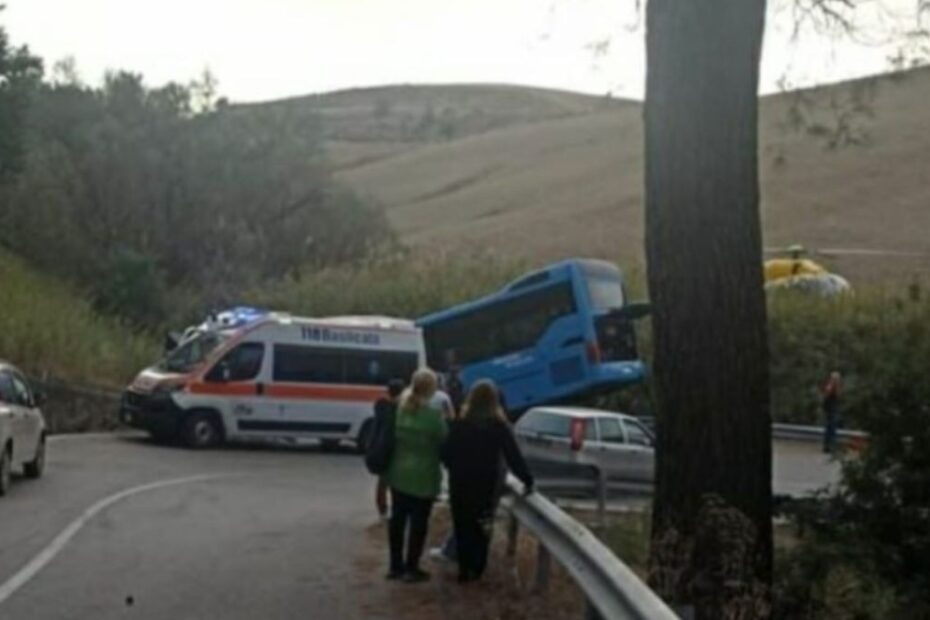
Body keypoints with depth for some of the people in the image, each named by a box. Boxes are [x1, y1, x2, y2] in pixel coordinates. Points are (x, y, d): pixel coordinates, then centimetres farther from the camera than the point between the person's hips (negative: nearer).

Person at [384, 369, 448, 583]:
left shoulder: (399, 409, -1)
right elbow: (445, 442, -9)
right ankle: (411, 568, 10)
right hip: (423, 477, -6)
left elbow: (390, 438, 6)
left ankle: (396, 565, 23)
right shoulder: (433, 414, -18)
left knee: (398, 518, 14)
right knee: (419, 521, 5)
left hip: (398, 473, 6)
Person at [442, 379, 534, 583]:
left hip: (460, 482, 1)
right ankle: (475, 568, 14)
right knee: (481, 527, 12)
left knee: (463, 526, 10)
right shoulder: (499, 425, -8)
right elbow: (513, 456, -8)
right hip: (486, 484, 0)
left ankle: (465, 568, 10)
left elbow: (447, 453, -4)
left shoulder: (460, 422, -5)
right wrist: (527, 479, -1)